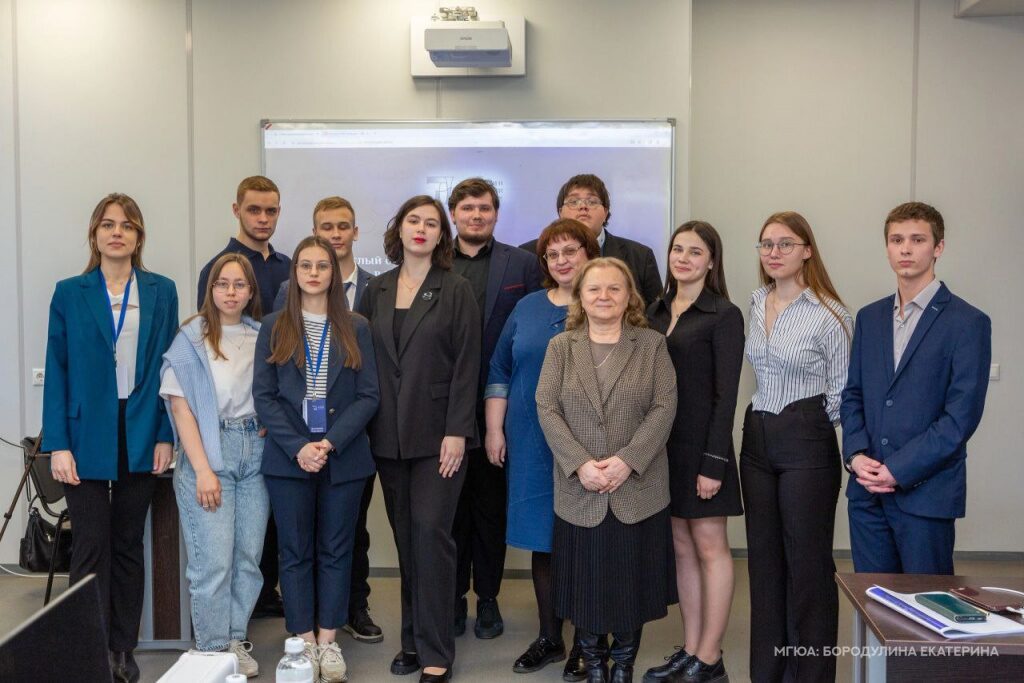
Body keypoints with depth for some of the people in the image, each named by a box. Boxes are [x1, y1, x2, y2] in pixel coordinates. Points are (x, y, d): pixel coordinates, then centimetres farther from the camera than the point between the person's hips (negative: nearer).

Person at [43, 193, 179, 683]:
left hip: (141, 436, 1)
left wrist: (165, 435, -3)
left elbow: (168, 367, 4)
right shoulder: (69, 293, 1)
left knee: (128, 545, 11)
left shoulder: (161, 292, 4)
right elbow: (57, 371, 0)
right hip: (87, 437, -1)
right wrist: (57, 444, -7)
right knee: (90, 548, 1)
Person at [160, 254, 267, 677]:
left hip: (256, 451, 4)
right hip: (209, 451, -4)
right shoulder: (191, 337, -2)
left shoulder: (262, 336, 9)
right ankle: (213, 652, 11)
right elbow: (179, 405, -6)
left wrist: (268, 429, -3)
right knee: (214, 561, -3)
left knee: (249, 555, 6)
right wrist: (202, 470, -12)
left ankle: (236, 640, 21)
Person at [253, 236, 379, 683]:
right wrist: (297, 447, -13)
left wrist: (332, 442, -14)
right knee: (296, 551, 7)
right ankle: (304, 639, 18)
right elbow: (263, 395, -1)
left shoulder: (356, 329, 5)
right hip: (288, 458, 0)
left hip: (344, 458, 0)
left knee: (336, 550, 7)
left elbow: (369, 396, -1)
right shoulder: (274, 328, 4)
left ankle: (328, 639, 18)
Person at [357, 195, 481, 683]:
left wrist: (457, 432, -13)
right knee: (406, 538, 10)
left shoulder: (456, 291, -1)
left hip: (437, 432, -4)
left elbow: (466, 365, -6)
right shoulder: (376, 290, 10)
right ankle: (413, 638, 21)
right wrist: (365, 424, 3)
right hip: (389, 435, 4)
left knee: (430, 532, -8)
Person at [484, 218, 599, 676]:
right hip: (532, 446, 4)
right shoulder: (528, 308, 10)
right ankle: (549, 638, 24)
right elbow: (500, 371, 12)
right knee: (542, 539, 9)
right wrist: (494, 430, 5)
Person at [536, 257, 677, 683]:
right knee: (586, 578, 6)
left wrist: (627, 460, -16)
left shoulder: (652, 345, 4)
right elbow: (547, 409, -2)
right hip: (579, 490, 1)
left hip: (638, 487, 0)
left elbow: (664, 408, -5)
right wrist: (580, 464, -14)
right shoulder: (560, 347, 7)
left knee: (633, 580, 7)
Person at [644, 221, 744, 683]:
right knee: (682, 547, 12)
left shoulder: (723, 315, -8)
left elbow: (725, 394, -12)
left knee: (709, 546, 3)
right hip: (660, 442, 6)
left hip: (700, 443, -6)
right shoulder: (657, 311, 10)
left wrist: (714, 461, -16)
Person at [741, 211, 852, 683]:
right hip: (757, 439, 6)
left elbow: (842, 393, -6)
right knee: (764, 559, 13)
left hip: (807, 444, -6)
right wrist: (765, 422, 15)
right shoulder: (756, 304, 8)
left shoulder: (829, 314, -11)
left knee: (807, 563, 3)